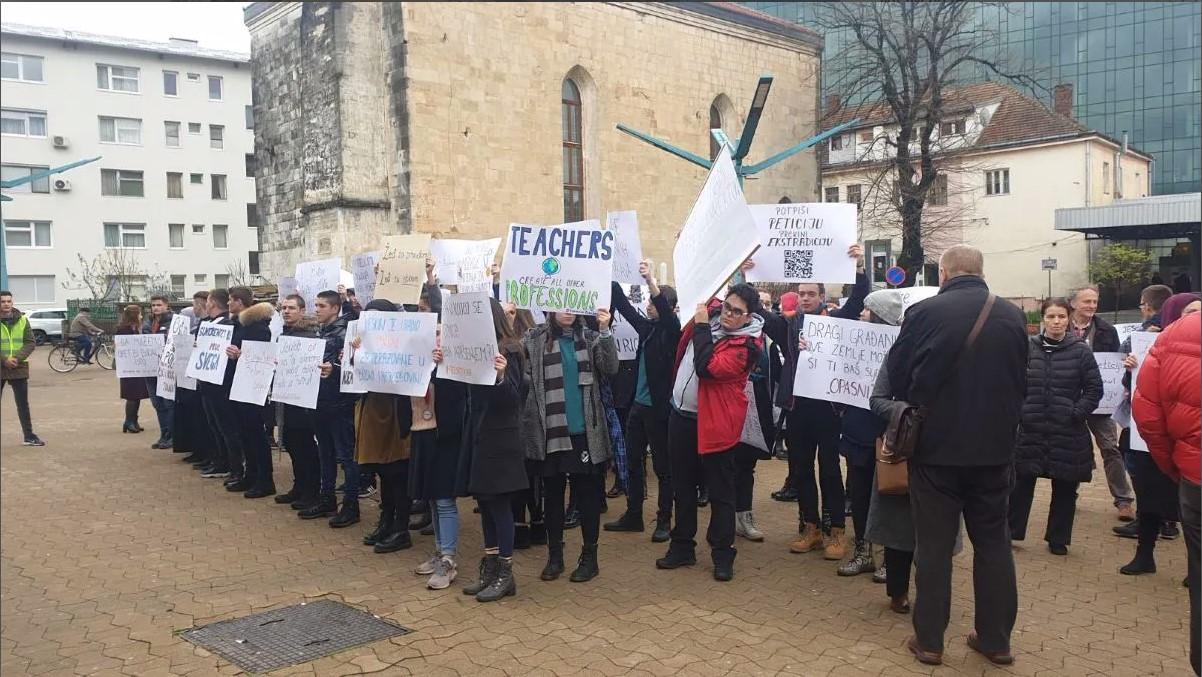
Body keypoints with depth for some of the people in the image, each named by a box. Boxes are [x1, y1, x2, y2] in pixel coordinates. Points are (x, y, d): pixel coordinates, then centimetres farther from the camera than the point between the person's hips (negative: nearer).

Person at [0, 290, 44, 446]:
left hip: (19, 368, 2)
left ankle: (28, 436, 11)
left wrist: (17, 358, -13)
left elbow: (31, 342, 1)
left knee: (23, 404, 6)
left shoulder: (22, 319, 3)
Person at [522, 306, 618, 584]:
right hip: (549, 430, 0)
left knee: (587, 493, 6)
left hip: (585, 430, 0)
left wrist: (605, 331, -18)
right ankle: (554, 555, 25)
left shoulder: (590, 337, 4)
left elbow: (610, 368, -7)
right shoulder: (535, 338, 2)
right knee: (552, 493, 11)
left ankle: (589, 556, 19)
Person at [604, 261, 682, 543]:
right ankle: (633, 515, 25)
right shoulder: (647, 327, 8)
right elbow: (624, 306, 11)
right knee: (633, 461, 14)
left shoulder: (671, 329, -10)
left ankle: (664, 520, 14)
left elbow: (665, 309, -29)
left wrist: (651, 280, -39)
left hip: (658, 407, -7)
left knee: (662, 465, 4)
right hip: (638, 404, 7)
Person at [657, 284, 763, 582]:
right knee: (682, 487, 16)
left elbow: (707, 367, -28)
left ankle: (722, 554, 16)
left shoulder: (746, 344, -16)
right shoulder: (710, 313, 4)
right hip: (681, 416, 7)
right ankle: (682, 547, 29)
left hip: (714, 423, -7)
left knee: (720, 492, 3)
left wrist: (701, 326, -21)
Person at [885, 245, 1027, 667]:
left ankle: (929, 640, 15)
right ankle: (995, 639, 23)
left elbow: (896, 376, -3)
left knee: (934, 544, 7)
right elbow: (1021, 382, 8)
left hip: (936, 445, -2)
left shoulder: (923, 312, -12)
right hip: (995, 447, 3)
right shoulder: (1012, 317, -3)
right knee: (993, 542, 15)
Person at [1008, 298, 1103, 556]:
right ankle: (1010, 531, 21)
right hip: (1030, 430, 1)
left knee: (1064, 488, 9)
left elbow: (1094, 389, 1)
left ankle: (1058, 539, 24)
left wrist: (1077, 413, -9)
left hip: (1067, 433, -1)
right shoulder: (1028, 347, 2)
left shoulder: (1080, 351, -2)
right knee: (1021, 483, 6)